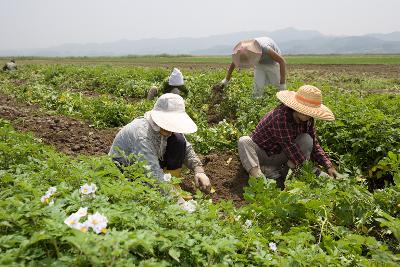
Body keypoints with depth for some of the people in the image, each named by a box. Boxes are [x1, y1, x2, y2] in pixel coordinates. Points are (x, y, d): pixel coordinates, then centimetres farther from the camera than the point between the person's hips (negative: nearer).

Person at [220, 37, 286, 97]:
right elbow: (234, 62, -10)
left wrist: (283, 84, -36)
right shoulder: (244, 50, -29)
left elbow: (282, 61, -36)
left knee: (277, 82, -2)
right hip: (259, 63, 3)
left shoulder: (264, 48, -44)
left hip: (272, 61, -3)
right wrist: (226, 80, -2)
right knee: (258, 85, -8)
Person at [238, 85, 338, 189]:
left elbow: (314, 144, 1)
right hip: (261, 154, -5)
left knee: (307, 140, -17)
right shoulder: (281, 116, -30)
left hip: (280, 157, 5)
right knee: (244, 141, -34)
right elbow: (290, 147, -31)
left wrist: (329, 166, -10)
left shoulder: (307, 119, -8)